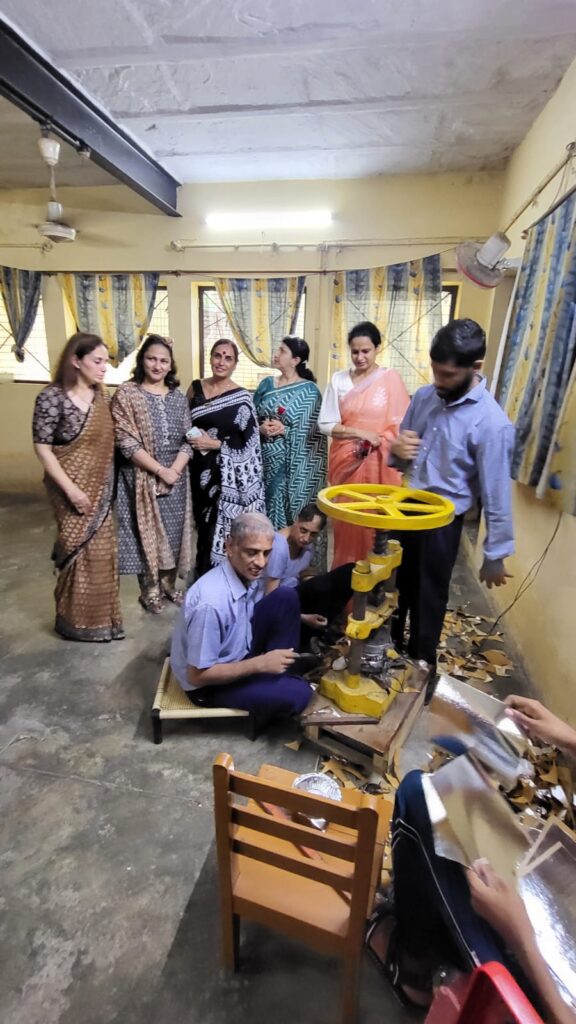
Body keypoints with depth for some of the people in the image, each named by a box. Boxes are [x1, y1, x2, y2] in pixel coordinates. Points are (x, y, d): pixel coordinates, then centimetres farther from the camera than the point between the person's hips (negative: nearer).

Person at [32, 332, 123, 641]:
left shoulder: (101, 396, 5)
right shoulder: (52, 397, -13)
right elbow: (42, 448, -14)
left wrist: (106, 486, 6)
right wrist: (71, 489, -19)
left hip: (101, 488, 6)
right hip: (72, 490, -6)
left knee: (100, 552, 12)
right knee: (78, 553, 3)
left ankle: (98, 615, 30)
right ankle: (76, 621, 22)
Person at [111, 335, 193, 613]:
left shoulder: (178, 396, 7)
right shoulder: (126, 394, -6)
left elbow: (188, 439, 3)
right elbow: (126, 442, -13)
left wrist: (174, 470, -12)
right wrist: (160, 470, -17)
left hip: (175, 478, 4)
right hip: (141, 478, -4)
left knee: (173, 532, 10)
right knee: (145, 533, 4)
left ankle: (168, 584, 29)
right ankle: (149, 591, 21)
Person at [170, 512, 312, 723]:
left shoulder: (246, 574, -11)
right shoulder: (211, 601, -36)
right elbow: (197, 675, -27)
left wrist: (296, 617, -4)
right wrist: (260, 664, -27)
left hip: (240, 653, 7)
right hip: (208, 684, -7)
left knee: (286, 597, -9)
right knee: (298, 693, -21)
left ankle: (279, 678, 1)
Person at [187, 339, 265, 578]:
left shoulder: (241, 398, -5)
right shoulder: (195, 388, 8)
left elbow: (249, 443, -6)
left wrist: (215, 444, -14)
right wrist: (192, 440, 1)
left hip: (229, 476, -4)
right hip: (201, 471, 4)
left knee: (225, 529, -5)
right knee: (204, 528, 11)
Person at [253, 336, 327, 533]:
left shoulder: (309, 391, -5)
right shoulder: (266, 384, 9)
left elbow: (311, 432, -8)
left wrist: (284, 430, -19)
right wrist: (260, 428, -11)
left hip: (291, 463, -4)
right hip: (263, 460, 4)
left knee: (284, 512, 1)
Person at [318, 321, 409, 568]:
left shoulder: (391, 378, -1)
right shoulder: (339, 379, 5)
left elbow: (400, 426, -3)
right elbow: (325, 424, -1)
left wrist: (374, 443, -17)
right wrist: (361, 433, -12)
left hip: (378, 464, -2)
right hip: (345, 462, 2)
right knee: (346, 520, 7)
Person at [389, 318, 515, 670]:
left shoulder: (492, 422, -21)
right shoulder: (424, 396, -2)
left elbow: (495, 493, -16)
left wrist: (495, 555, -10)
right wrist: (397, 449, -15)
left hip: (440, 522, -5)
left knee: (428, 600, 13)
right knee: (394, 588, 22)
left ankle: (421, 668, 37)